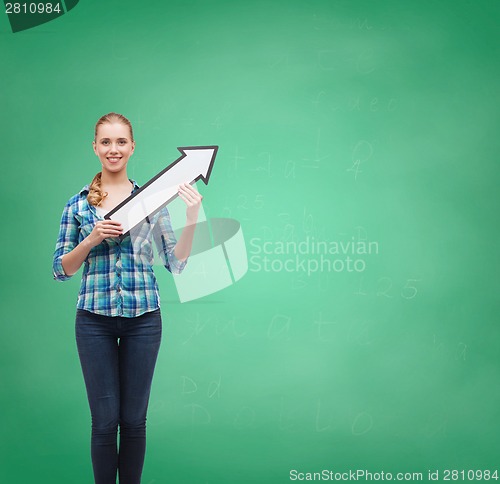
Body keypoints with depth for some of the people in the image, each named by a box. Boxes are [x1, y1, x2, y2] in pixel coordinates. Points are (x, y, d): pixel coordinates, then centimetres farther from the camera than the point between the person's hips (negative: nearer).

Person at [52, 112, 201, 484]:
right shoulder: (78, 205, 4)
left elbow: (176, 264, 1)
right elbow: (61, 269, 5)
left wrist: (192, 217, -13)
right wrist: (93, 238, -11)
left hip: (143, 319, 0)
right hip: (94, 318, 0)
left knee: (134, 419, 8)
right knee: (105, 420, 3)